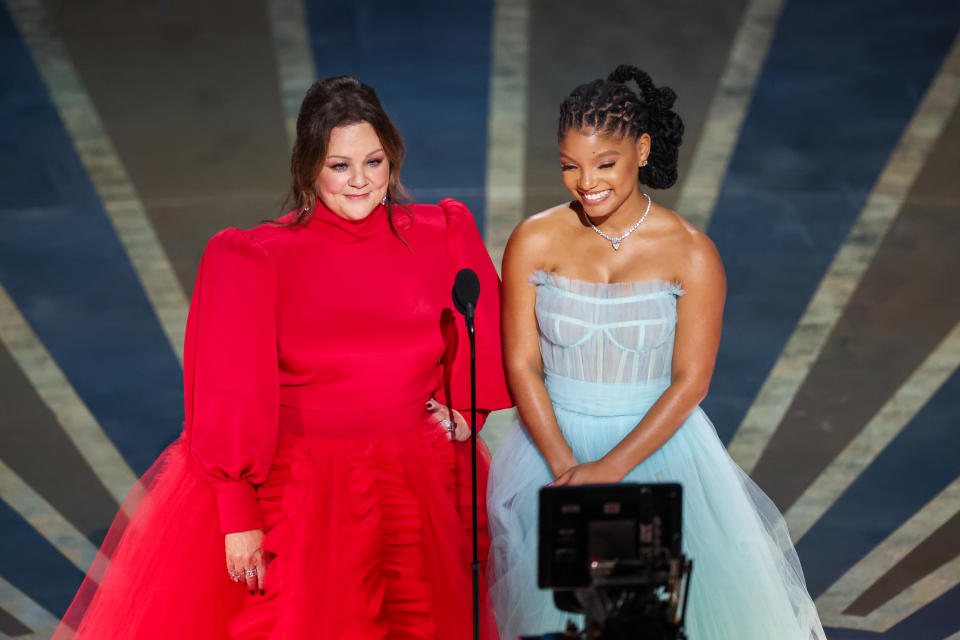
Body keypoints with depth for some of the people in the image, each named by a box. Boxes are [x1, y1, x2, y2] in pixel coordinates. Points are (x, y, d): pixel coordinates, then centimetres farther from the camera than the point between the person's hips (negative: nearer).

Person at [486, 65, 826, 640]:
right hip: (552, 444, 1)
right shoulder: (534, 242, -5)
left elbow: (690, 381, -9)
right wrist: (565, 466, -15)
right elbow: (522, 363, -4)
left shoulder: (691, 254, -9)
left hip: (657, 445, -1)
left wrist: (610, 469, -17)